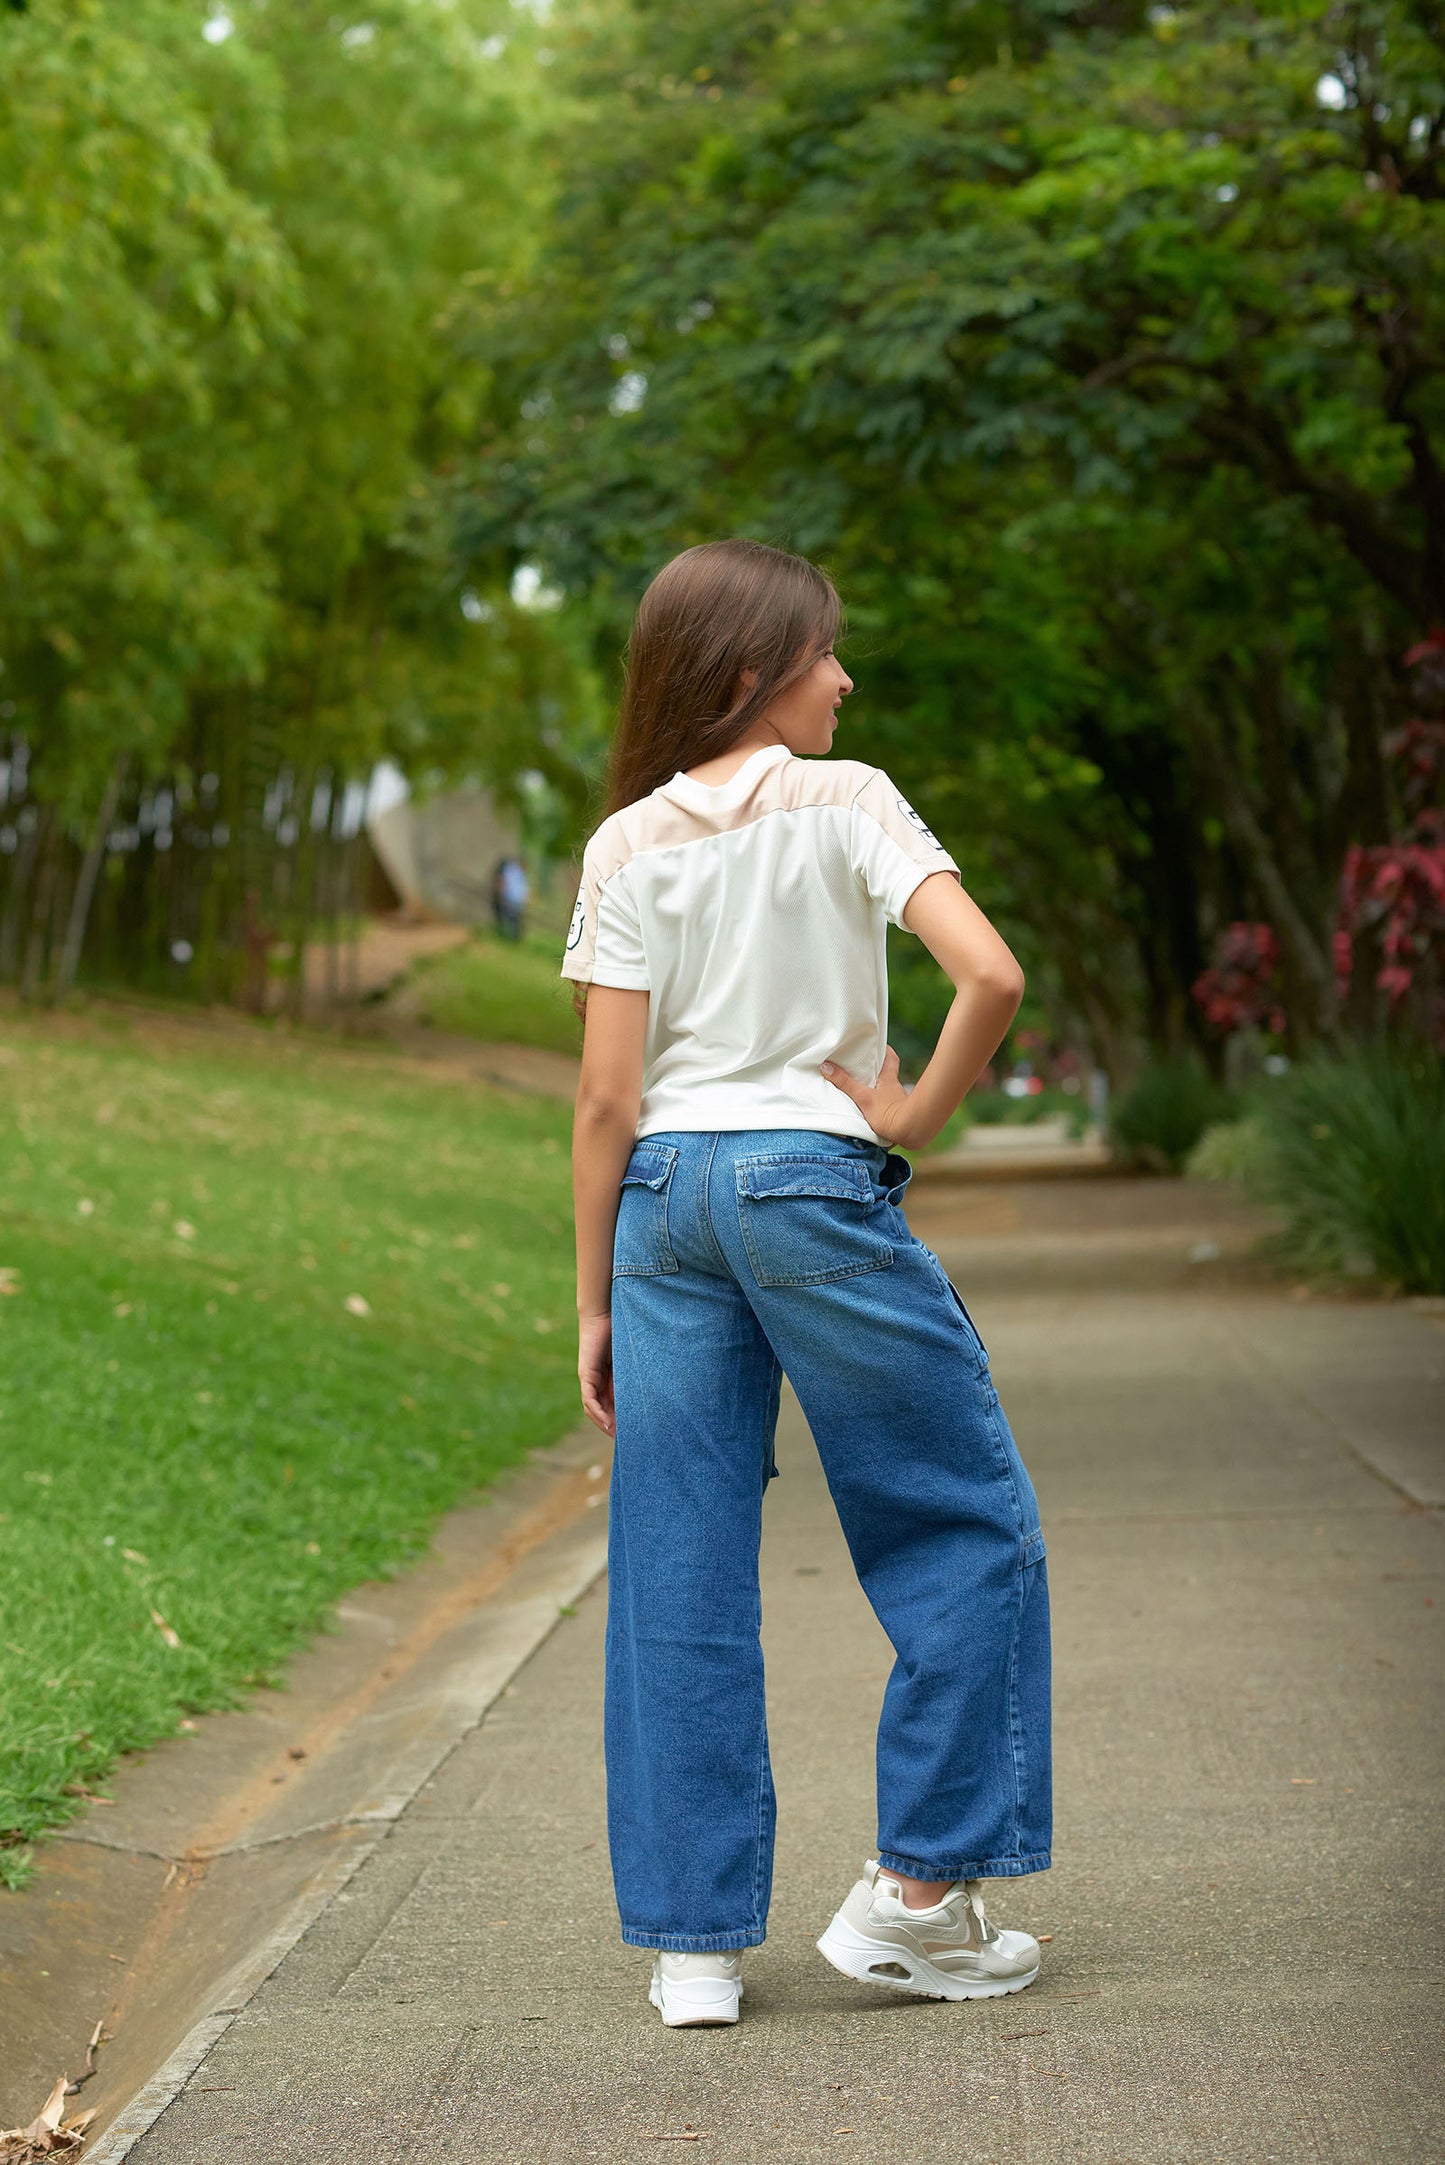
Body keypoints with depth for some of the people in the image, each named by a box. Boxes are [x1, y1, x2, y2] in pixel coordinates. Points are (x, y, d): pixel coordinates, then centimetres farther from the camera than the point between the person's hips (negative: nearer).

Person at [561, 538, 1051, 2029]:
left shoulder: (630, 845, 5)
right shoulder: (845, 802, -3)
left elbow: (607, 1097, 1)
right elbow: (992, 976, -17)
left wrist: (594, 1304, 7)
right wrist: (916, 1116, -2)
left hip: (667, 1192, 4)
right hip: (815, 1180, -4)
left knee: (682, 1573, 7)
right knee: (966, 1525, 11)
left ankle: (693, 1938, 9)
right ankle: (918, 1892, 10)